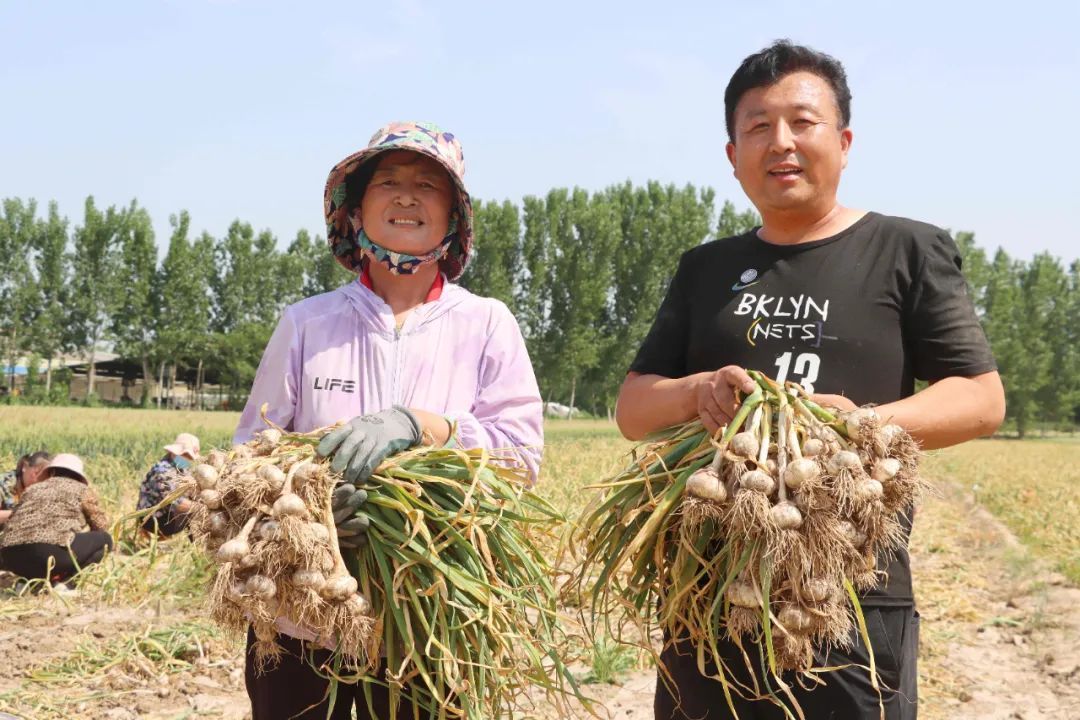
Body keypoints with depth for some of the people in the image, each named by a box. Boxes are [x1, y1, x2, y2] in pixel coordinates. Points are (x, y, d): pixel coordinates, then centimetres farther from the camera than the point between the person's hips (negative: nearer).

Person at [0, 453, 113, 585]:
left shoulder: (32, 489, 31)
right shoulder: (83, 489, 19)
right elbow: (100, 525, 21)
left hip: (12, 559, 5)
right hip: (51, 551, -5)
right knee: (104, 539, 16)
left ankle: (29, 579, 8)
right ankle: (57, 580, -2)